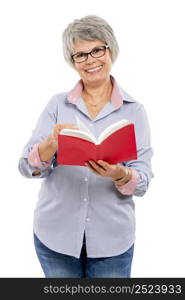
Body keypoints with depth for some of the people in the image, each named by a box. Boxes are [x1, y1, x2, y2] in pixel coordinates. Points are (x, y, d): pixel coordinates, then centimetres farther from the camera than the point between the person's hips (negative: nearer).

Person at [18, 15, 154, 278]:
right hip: (56, 234, 1)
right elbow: (27, 167, -6)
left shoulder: (134, 111, -2)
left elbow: (143, 181, -5)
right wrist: (52, 142, -26)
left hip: (112, 238, 0)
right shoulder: (57, 104, 0)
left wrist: (120, 174, -27)